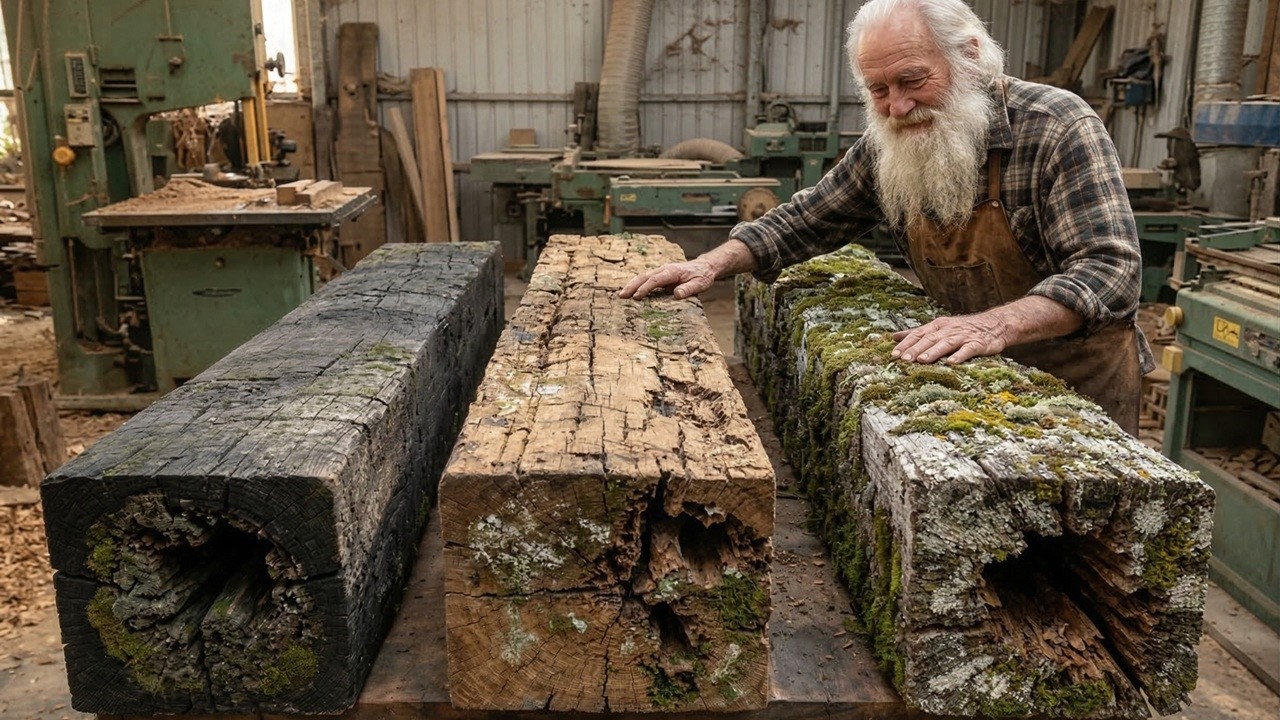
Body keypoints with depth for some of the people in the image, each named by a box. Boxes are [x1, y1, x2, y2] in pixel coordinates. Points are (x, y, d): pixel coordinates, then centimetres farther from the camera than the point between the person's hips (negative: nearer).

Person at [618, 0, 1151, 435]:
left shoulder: (1059, 129, -23)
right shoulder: (885, 147, -6)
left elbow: (1111, 271, -30)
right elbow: (807, 220, 5)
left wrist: (998, 324, -47)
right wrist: (714, 263, -11)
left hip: (1079, 382, -4)